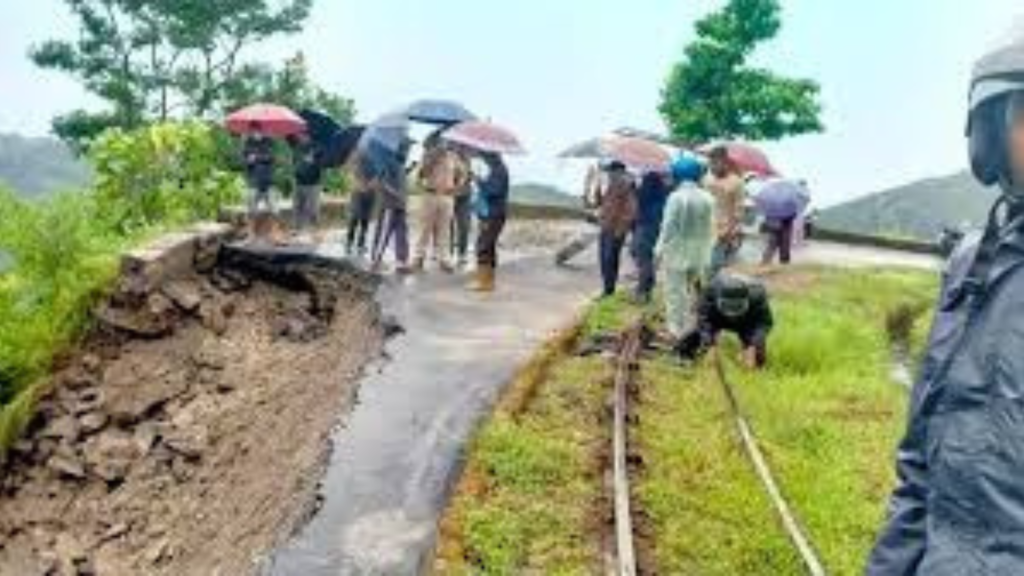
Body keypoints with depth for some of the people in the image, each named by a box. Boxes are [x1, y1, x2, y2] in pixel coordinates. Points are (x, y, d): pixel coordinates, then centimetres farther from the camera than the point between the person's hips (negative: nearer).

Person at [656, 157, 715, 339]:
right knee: (692, 292, 18)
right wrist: (706, 252, 16)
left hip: (676, 254, -5)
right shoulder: (707, 199, -1)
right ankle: (690, 328, 27)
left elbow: (668, 227, -14)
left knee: (676, 293, 3)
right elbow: (710, 228, 6)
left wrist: (660, 249, -5)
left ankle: (678, 331, 8)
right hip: (699, 254, 5)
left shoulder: (676, 197, -16)